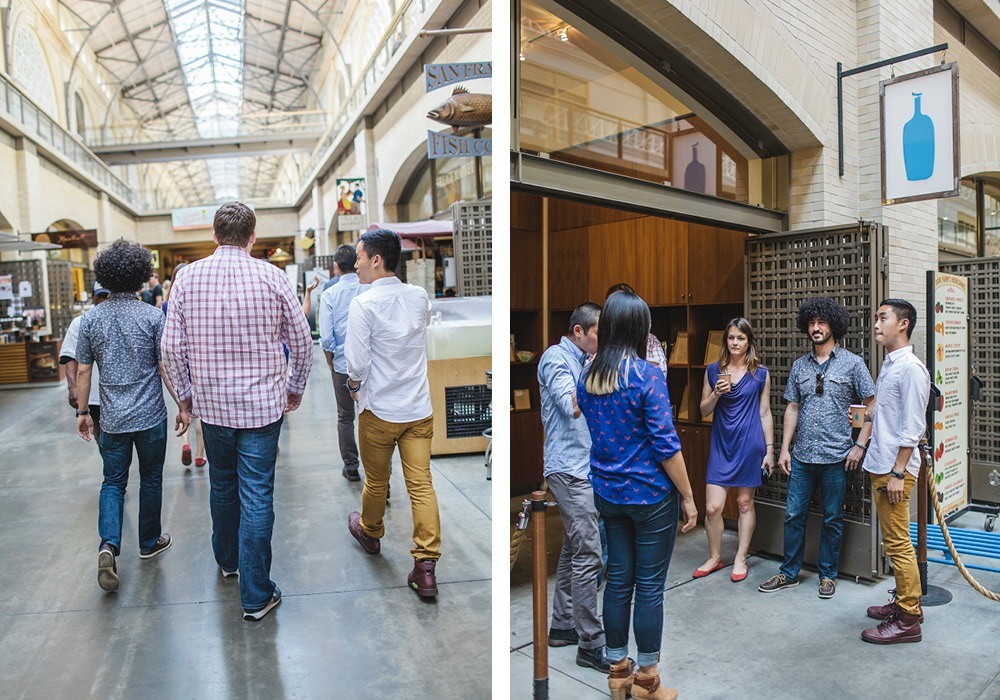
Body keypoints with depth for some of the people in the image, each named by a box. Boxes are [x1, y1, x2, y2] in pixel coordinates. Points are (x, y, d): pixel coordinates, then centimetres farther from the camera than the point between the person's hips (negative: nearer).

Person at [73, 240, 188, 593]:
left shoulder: (91, 318, -1)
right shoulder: (152, 316, -11)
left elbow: (83, 370, 3)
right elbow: (167, 367, -11)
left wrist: (82, 411, 13)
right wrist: (182, 407, -2)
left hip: (112, 419, 2)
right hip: (150, 417, -2)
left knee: (113, 483, 13)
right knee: (150, 479, 14)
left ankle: (108, 544, -6)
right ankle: (150, 542, 27)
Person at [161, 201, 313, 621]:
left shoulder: (187, 277, -3)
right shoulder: (272, 276, -9)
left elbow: (171, 345, 0)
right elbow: (301, 341, -3)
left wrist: (184, 393, 14)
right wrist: (295, 388, 12)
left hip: (211, 403, 3)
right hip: (262, 403, -3)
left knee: (222, 486, 23)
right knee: (257, 498, 3)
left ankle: (227, 560, 45)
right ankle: (256, 595, 11)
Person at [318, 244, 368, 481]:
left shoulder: (329, 295, -6)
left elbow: (326, 338, -7)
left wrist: (331, 363, 8)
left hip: (343, 365, -1)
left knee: (345, 417, 13)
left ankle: (351, 467, 20)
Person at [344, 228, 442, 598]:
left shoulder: (364, 304, -16)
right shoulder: (420, 297, 1)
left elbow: (357, 363, -15)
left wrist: (354, 384, 6)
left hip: (379, 410, -3)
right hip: (419, 409, 4)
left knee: (376, 480, 18)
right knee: (421, 484, 4)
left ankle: (370, 532, 43)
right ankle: (426, 566, 3)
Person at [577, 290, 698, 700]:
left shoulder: (586, 377, 1)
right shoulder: (647, 376, -17)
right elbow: (665, 445, -16)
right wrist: (688, 497, -8)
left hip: (607, 493, 6)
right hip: (651, 495, -5)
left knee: (618, 579, 16)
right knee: (649, 586, 7)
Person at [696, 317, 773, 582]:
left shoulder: (760, 374, 2)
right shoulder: (713, 370, 4)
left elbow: (765, 413, 5)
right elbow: (704, 410, 7)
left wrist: (770, 449, 2)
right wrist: (717, 393, -12)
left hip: (749, 444, -1)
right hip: (721, 444, 1)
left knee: (745, 502, 8)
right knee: (712, 507, -1)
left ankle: (741, 559, 23)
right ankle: (715, 558, 19)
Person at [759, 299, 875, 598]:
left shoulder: (852, 363, -3)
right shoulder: (799, 365, 8)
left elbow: (872, 405, -3)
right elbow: (792, 408, 10)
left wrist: (860, 445, -9)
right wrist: (784, 449, 5)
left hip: (836, 457, -3)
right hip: (802, 456, 4)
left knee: (832, 519, 9)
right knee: (793, 515, 9)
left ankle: (827, 575, 25)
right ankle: (789, 573, 22)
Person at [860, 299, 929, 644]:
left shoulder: (910, 367, -15)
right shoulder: (889, 364, 14)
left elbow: (913, 426, -19)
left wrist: (898, 473, -20)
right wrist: (866, 415, 14)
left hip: (895, 468, -10)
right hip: (880, 465, 10)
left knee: (898, 544, -2)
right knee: (893, 541, 18)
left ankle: (908, 620, 8)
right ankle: (905, 602, 30)